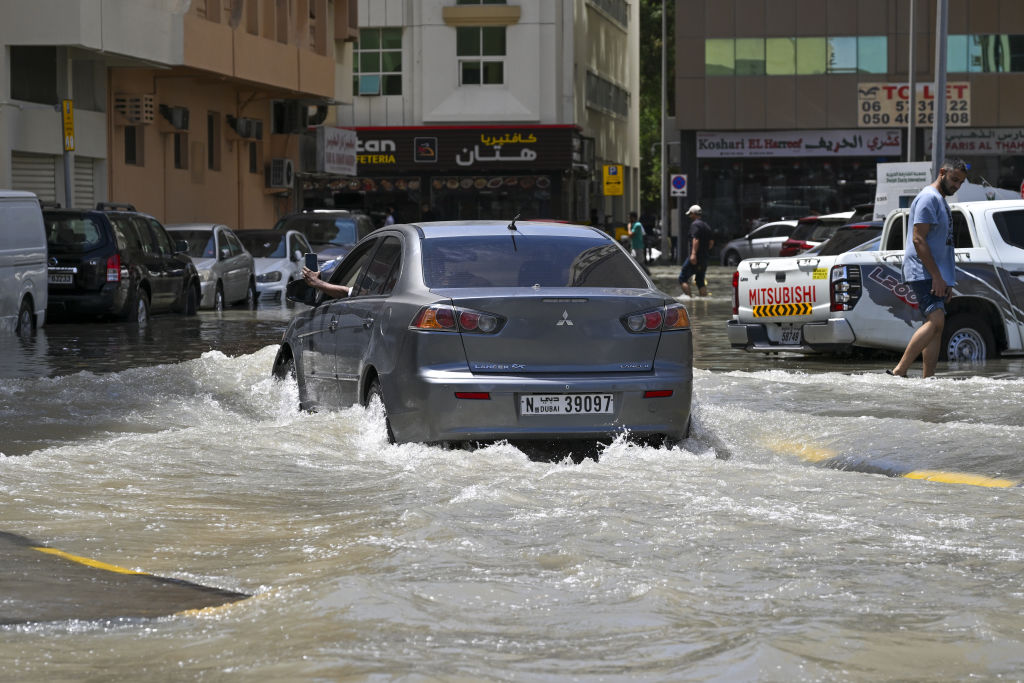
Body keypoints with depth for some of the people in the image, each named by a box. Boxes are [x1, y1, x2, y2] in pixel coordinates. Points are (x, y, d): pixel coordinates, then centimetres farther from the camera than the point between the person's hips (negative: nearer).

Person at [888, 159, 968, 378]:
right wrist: (936, 276, -21)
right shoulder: (928, 198, -10)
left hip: (936, 277, 10)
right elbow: (918, 239, -18)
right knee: (936, 320, -22)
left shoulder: (941, 201, 23)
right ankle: (899, 371, -25)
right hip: (923, 273, -10)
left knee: (936, 327, 5)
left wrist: (947, 281, 23)